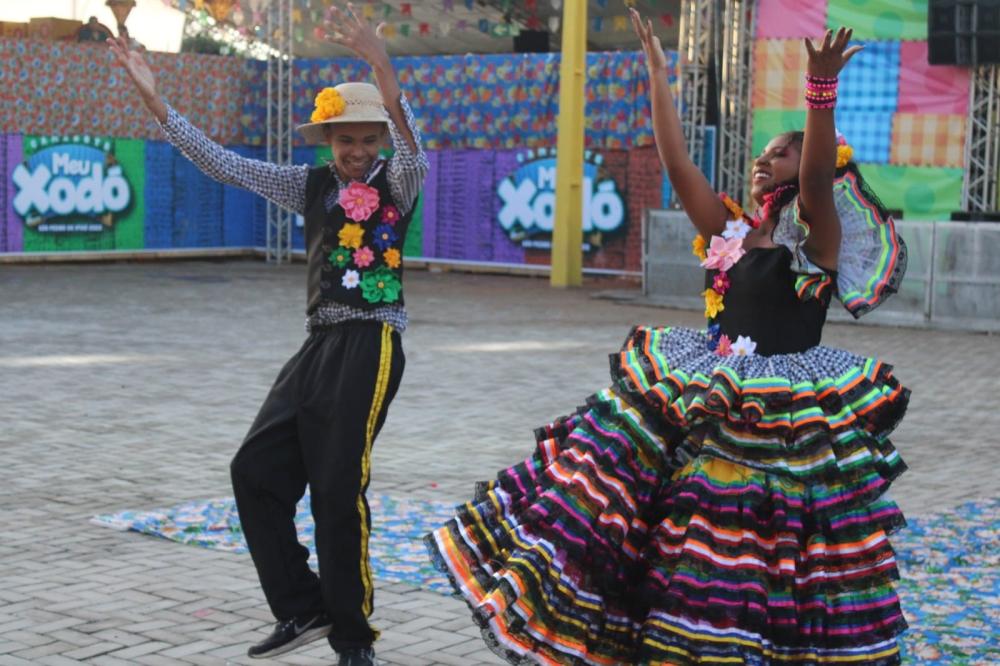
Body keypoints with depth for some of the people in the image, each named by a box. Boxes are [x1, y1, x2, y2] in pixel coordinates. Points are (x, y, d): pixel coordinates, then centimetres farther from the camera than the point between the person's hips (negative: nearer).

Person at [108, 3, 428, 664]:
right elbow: (224, 163, 8)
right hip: (320, 343, 6)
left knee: (338, 488, -7)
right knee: (257, 469, 2)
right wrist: (155, 99, 1)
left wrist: (385, 72, -43)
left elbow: (413, 150, -27)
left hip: (371, 344, -6)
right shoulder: (312, 184, 11)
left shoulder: (396, 182, -3)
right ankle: (302, 609, 15)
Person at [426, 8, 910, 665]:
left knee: (777, 573, 0)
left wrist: (821, 88, -37)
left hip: (788, 423, -6)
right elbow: (677, 163, 7)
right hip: (711, 403, 6)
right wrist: (659, 73, 6)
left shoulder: (817, 234, -6)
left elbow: (817, 178, -25)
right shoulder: (732, 231, 10)